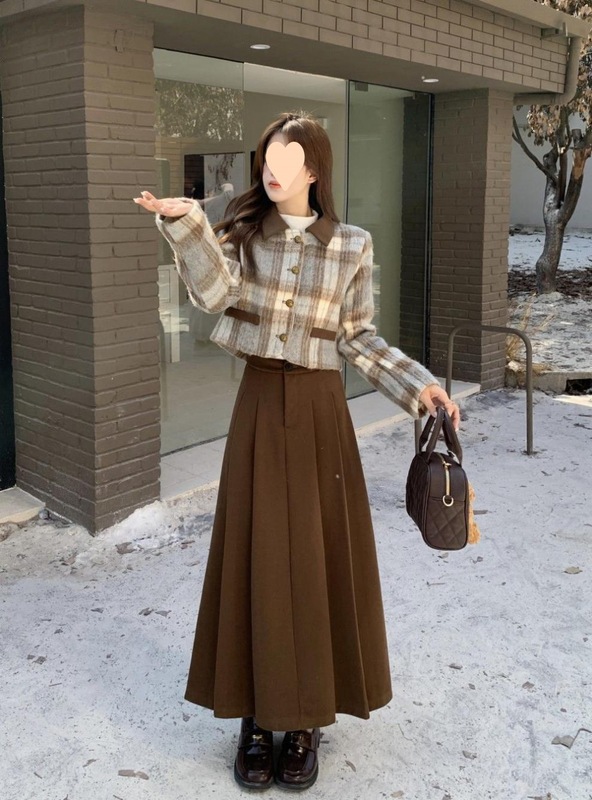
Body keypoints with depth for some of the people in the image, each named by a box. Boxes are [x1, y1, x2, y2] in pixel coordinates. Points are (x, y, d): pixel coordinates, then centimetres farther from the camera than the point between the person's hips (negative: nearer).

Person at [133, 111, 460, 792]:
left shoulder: (351, 246, 1)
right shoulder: (244, 233, 4)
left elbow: (359, 339, 4)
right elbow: (215, 292, -15)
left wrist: (418, 384, -4)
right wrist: (185, 223, -27)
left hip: (318, 410, -1)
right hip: (259, 404, 1)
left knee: (318, 559, 4)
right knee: (256, 556, 4)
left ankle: (308, 717, 20)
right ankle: (259, 714, 20)